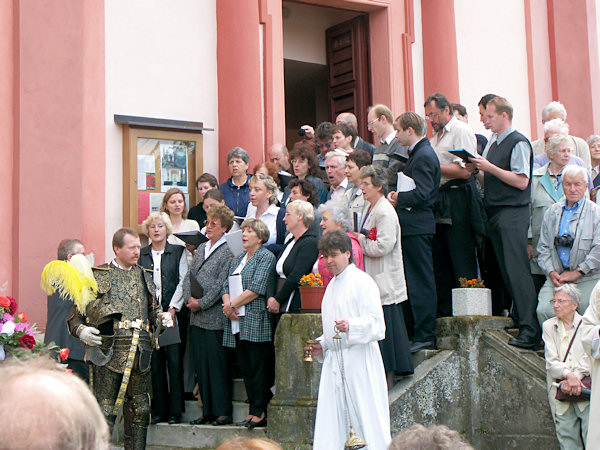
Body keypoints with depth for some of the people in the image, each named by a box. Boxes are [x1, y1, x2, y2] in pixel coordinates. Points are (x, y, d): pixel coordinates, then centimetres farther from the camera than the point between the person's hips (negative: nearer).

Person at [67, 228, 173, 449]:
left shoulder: (144, 276, 17)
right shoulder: (97, 277, 3)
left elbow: (153, 308, 28)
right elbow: (75, 314, 4)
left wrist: (162, 317, 6)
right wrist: (81, 331, -14)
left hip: (139, 353, 5)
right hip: (108, 351, -5)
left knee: (139, 411, 9)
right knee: (105, 412, -5)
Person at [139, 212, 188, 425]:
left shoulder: (178, 252, 8)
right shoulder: (141, 255, 12)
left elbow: (183, 282, 1)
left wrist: (173, 308, -8)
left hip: (172, 313, -2)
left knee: (174, 362, -5)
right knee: (155, 364, 2)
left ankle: (175, 411, 1)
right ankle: (159, 411, 9)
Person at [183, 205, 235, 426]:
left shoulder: (229, 251, -8)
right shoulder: (201, 248, 16)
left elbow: (221, 285, -14)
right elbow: (188, 276, 15)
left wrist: (202, 303, -13)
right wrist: (189, 299, -1)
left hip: (215, 318, -7)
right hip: (196, 317, 7)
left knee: (218, 365, -3)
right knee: (200, 364, 9)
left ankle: (223, 412, 5)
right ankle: (207, 411, 16)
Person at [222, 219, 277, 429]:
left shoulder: (266, 257, -4)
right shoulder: (237, 259, 20)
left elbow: (256, 288, -13)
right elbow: (227, 286, 16)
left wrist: (233, 304, -10)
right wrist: (227, 304, -4)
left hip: (256, 323, -8)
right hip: (238, 323, 8)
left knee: (259, 368, -6)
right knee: (245, 369, 7)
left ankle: (260, 412, -2)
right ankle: (253, 411, 12)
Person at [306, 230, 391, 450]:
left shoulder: (362, 281, -6)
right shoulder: (332, 285, 20)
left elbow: (376, 323, -14)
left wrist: (351, 326, -30)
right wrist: (321, 344, 15)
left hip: (359, 360, -8)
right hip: (334, 361, 8)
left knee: (367, 419, -7)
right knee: (329, 420, 4)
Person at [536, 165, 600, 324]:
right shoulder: (552, 212, 16)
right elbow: (543, 247, 15)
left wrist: (577, 273, -10)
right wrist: (551, 272, 0)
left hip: (587, 279, -3)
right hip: (556, 277, 3)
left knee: (586, 311, -25)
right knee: (544, 310, -20)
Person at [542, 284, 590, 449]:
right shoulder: (548, 326, 11)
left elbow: (588, 359, 0)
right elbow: (551, 361, 1)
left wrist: (576, 377, -16)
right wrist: (569, 375, -17)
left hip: (585, 388, -1)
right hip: (560, 392, 1)